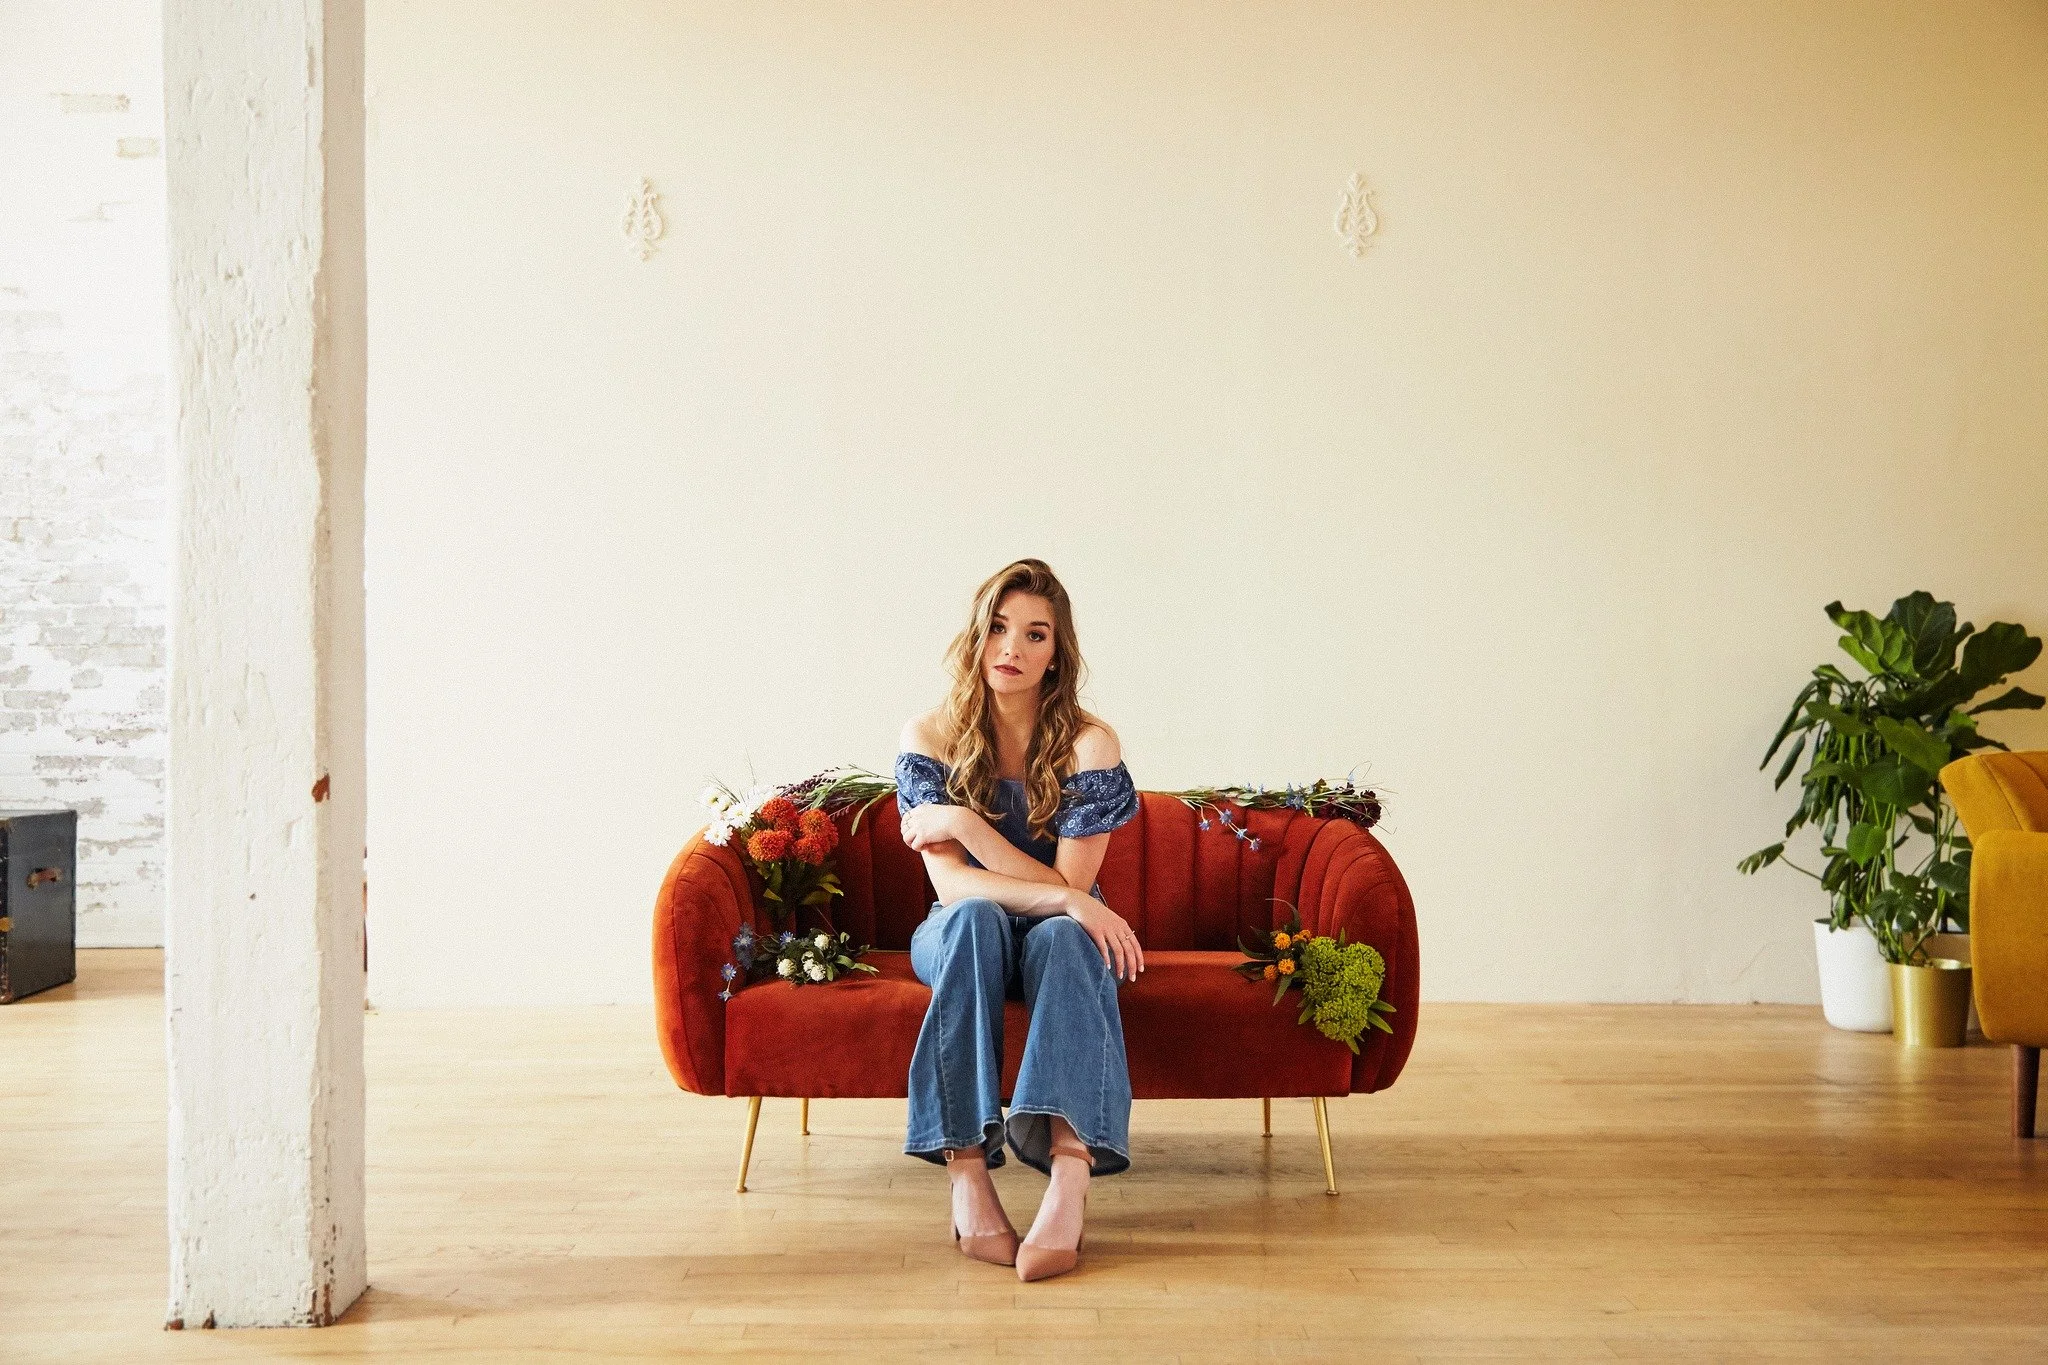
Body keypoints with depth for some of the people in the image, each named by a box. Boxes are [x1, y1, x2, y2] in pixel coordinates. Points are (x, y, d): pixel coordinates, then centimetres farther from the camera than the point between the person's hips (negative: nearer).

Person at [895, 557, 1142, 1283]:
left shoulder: (1089, 745, -11)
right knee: (975, 919, -35)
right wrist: (1065, 899, -32)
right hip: (959, 939, 0)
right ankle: (967, 1173, -44)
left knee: (1063, 937, -36)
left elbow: (1070, 887, -17)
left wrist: (965, 821, -23)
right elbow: (952, 885, -17)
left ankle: (1070, 1168, -55)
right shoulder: (931, 738, -8)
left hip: (1058, 937, 0)